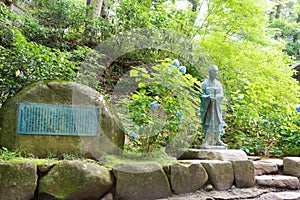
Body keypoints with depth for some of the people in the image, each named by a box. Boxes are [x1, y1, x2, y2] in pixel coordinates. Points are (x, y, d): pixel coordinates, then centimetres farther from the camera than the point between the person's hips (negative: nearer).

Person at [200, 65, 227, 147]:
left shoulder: (218, 84, 12)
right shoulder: (204, 83, 0)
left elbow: (222, 95, 5)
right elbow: (201, 95, -5)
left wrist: (216, 96, -17)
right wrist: (208, 96, -24)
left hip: (217, 106, 4)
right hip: (207, 107, -4)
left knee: (217, 123, 5)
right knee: (207, 123, -4)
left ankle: (218, 141, 14)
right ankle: (206, 141, 3)